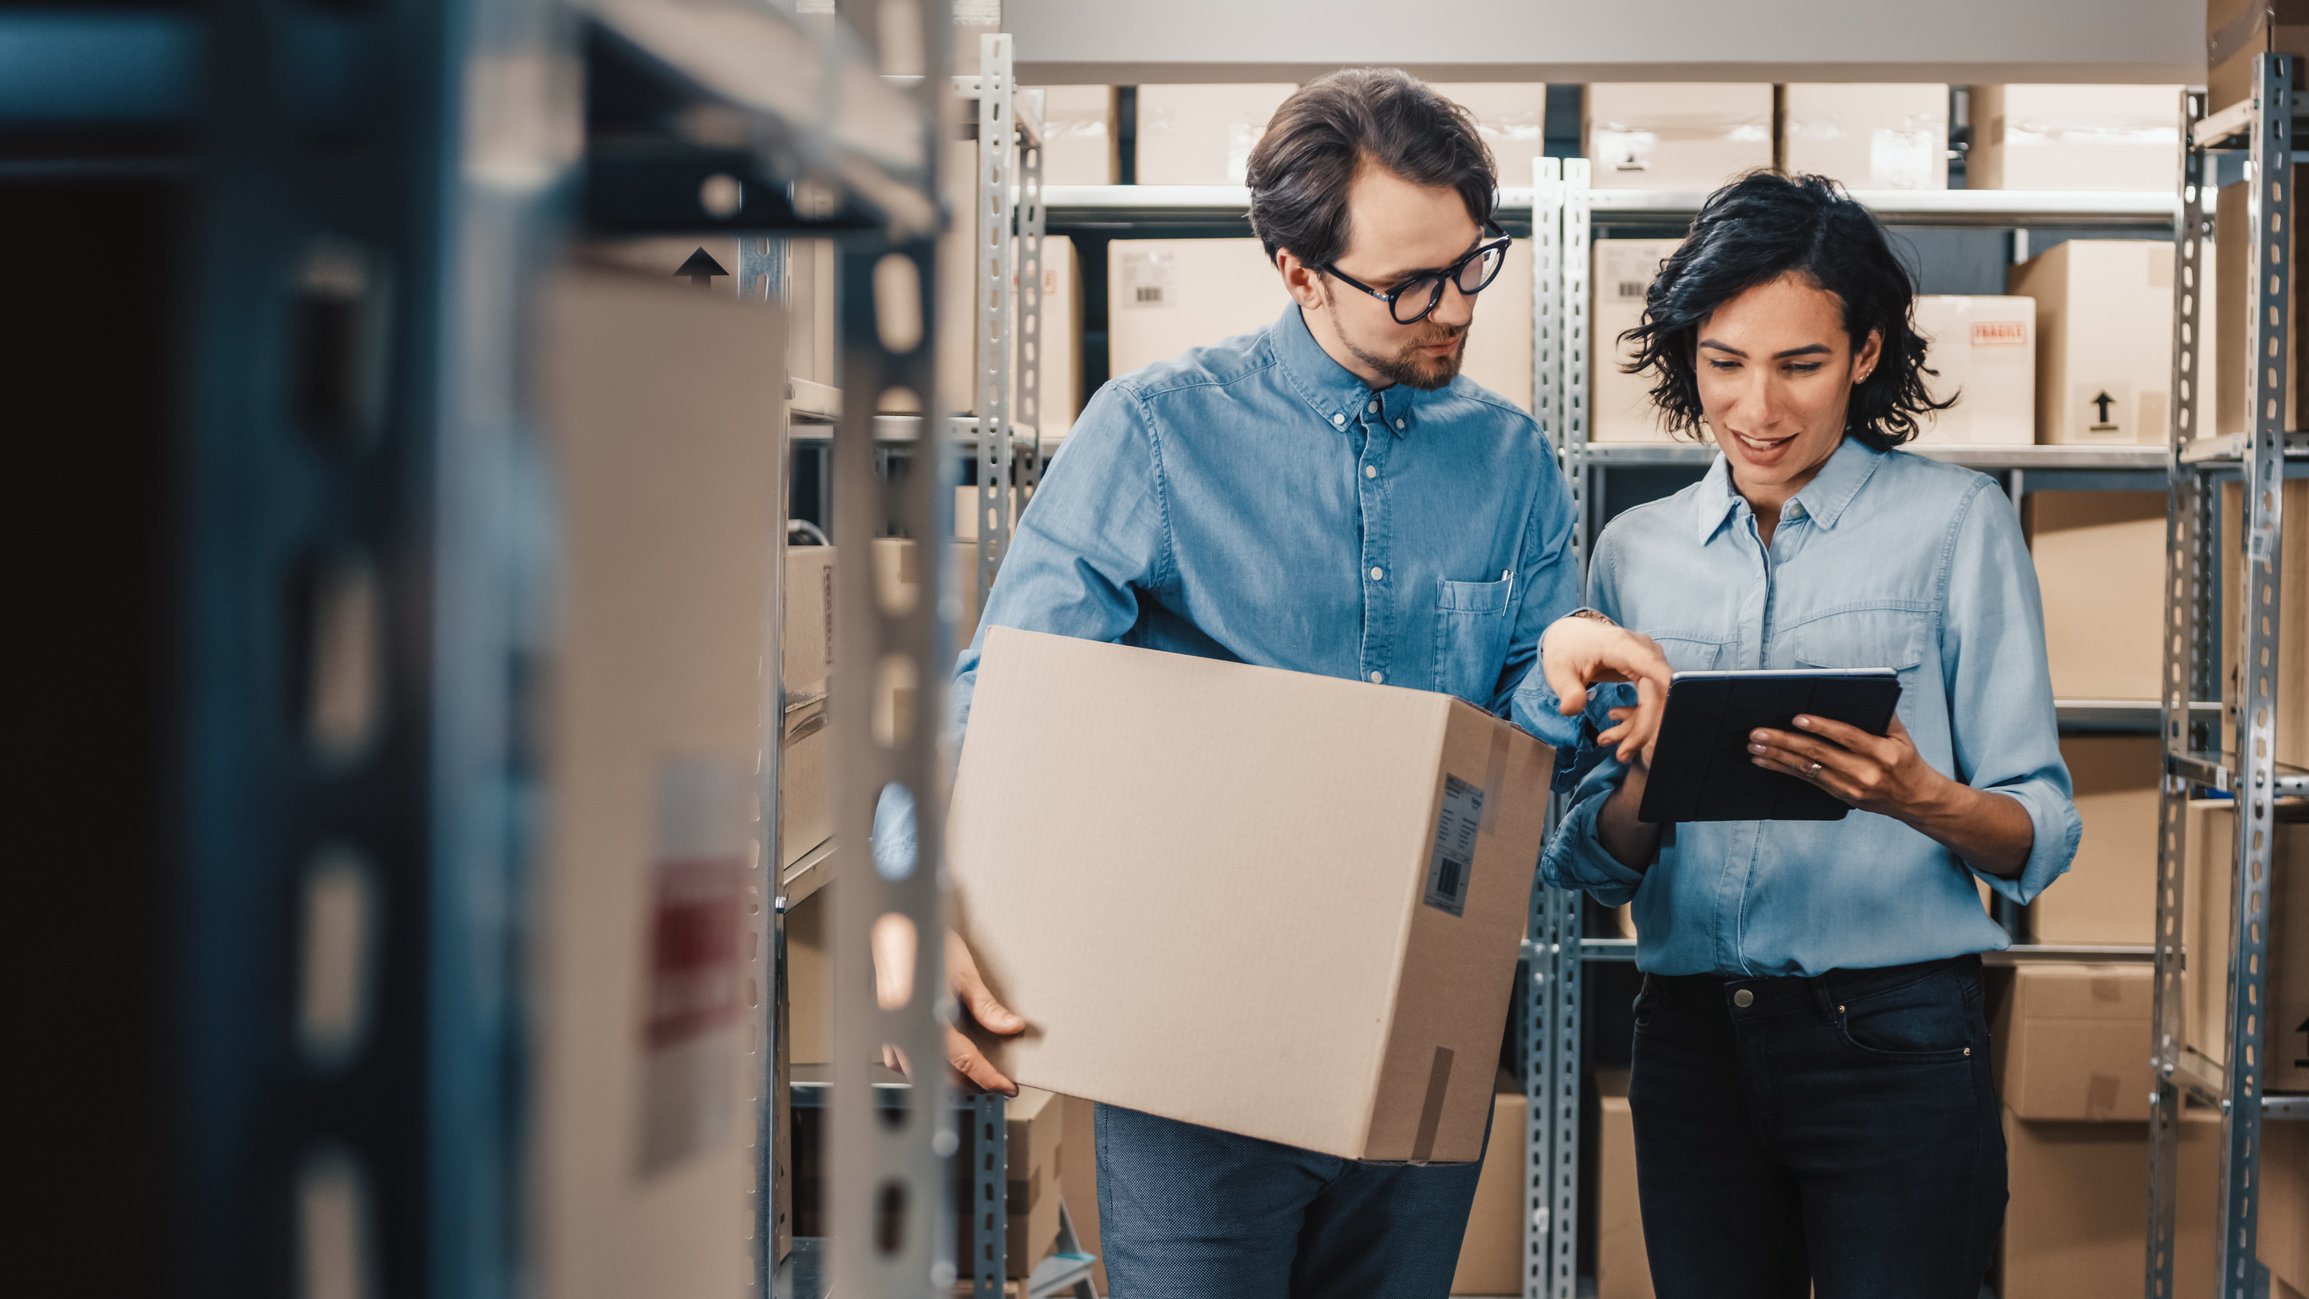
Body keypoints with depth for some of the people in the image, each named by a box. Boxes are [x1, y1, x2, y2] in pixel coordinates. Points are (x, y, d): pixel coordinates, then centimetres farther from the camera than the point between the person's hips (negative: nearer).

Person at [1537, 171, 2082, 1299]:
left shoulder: (1953, 521, 0)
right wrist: (1648, 786, -11)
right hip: (1689, 1031, 3)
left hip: (1894, 1036, -3)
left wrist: (1919, 797, -24)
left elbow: (2040, 837, -3)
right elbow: (1590, 863, 11)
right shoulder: (1635, 552, 11)